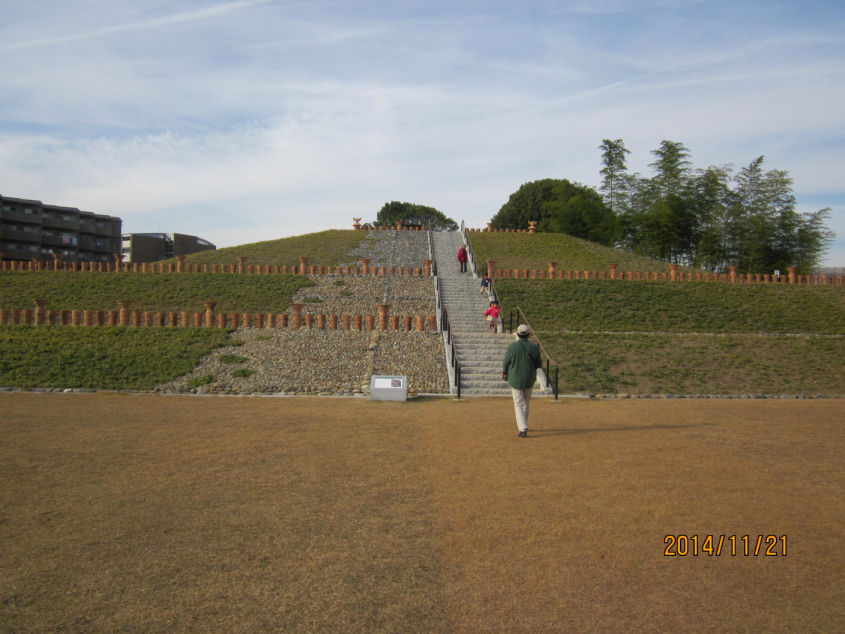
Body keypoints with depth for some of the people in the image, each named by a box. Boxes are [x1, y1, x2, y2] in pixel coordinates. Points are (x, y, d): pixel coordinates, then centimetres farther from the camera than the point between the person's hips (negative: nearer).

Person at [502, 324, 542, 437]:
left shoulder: (512, 346, -14)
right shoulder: (534, 347, -7)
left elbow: (506, 363, -6)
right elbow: (539, 364, -1)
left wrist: (504, 372, 14)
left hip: (515, 380, -3)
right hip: (530, 380, 3)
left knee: (518, 404, 2)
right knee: (526, 402, 21)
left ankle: (523, 429, -10)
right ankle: (523, 424, 33)